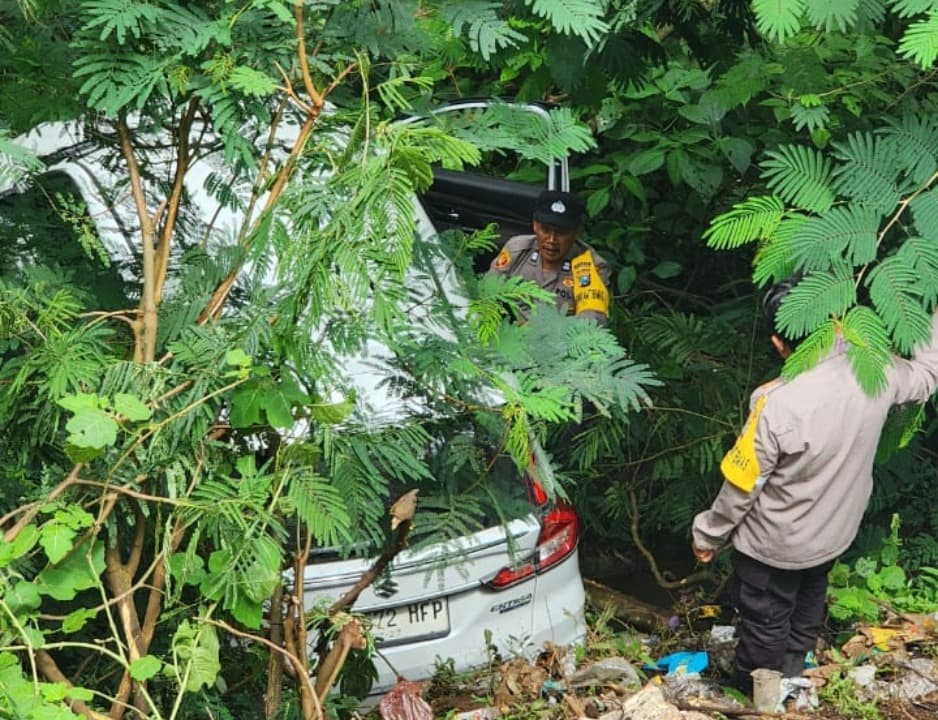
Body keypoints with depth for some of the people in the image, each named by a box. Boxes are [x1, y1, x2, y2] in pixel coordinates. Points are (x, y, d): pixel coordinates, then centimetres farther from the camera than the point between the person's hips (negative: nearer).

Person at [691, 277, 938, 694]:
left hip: (775, 543, -6)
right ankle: (791, 673, 57)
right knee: (807, 603, 32)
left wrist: (707, 535, -7)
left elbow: (742, 484, -24)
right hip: (834, 532, 6)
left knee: (765, 621, 21)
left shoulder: (778, 405, -37)